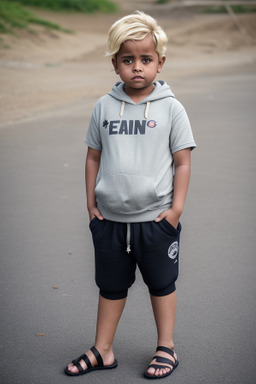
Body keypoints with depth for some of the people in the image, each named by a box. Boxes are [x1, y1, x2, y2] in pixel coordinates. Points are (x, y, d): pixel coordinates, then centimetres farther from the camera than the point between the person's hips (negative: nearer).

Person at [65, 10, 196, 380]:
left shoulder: (171, 108, -6)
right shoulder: (104, 107, 1)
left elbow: (183, 161, -4)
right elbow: (94, 156, 8)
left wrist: (176, 208, -8)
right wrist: (91, 201, 4)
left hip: (156, 218, -2)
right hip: (110, 218, 3)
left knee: (161, 284, 13)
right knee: (111, 286, 15)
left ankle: (166, 348, 29)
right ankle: (102, 351, 29)